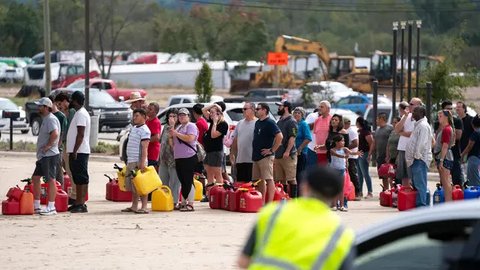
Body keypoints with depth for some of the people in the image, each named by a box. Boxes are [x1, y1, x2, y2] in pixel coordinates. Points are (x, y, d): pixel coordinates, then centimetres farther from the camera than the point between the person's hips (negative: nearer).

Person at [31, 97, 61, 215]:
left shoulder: (51, 119, -15)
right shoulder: (45, 119, 18)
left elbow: (55, 134, -30)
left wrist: (47, 146, -21)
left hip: (50, 155, -11)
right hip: (43, 156, 11)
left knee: (51, 179, -8)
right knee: (35, 177, 15)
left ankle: (51, 207, -7)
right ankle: (36, 205, 21)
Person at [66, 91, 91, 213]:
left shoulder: (81, 114, -14)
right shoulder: (80, 113, 18)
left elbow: (81, 134, -21)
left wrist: (74, 151, -22)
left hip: (79, 152, -11)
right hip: (77, 152, 11)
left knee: (81, 179, -9)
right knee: (77, 179, 13)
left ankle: (81, 204, -10)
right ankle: (78, 203, 17)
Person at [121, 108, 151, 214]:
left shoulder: (144, 130, -10)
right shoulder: (134, 128, 18)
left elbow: (144, 148, -17)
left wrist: (142, 163, -24)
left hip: (139, 162, -10)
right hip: (131, 161, 10)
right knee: (132, 186, 11)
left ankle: (144, 207, -10)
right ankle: (134, 206, 17)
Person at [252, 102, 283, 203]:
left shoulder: (270, 123, -11)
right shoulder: (257, 123, 16)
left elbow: (279, 136, -20)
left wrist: (272, 150, -18)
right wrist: (255, 152, 17)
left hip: (265, 157, -9)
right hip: (256, 156, 9)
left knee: (269, 179, -10)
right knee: (259, 180, 11)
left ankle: (269, 203, -13)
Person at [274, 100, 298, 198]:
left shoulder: (291, 122, -9)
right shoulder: (279, 122, 19)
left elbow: (292, 138, -17)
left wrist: (287, 151, -23)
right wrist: (273, 150, 20)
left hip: (288, 156, -9)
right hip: (278, 155, 9)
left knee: (291, 179, -7)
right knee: (282, 180, 10)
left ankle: (293, 198, -7)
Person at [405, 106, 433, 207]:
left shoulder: (423, 125, -12)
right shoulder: (419, 125, 21)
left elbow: (422, 142, -20)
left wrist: (417, 155, -19)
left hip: (420, 159, -11)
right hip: (416, 159, 11)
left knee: (420, 183, -12)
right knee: (416, 184, 11)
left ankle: (421, 205, -15)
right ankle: (419, 204, 14)